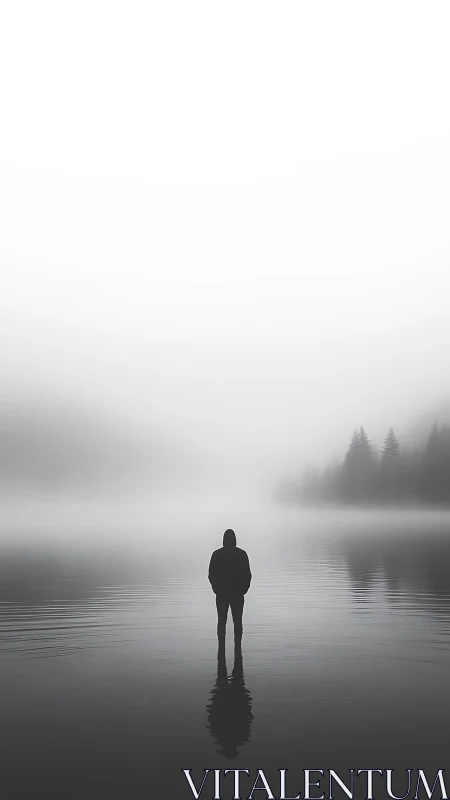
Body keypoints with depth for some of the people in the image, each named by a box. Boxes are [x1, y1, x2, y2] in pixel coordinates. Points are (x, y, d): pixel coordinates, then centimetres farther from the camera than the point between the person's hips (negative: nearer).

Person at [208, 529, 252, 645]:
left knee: (221, 622, 8)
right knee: (237, 622, 7)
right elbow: (247, 575, -3)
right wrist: (243, 590, 9)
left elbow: (211, 575, -2)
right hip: (237, 594, 0)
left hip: (221, 593, 0)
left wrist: (217, 590, 11)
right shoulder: (242, 554, -3)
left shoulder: (216, 554, -3)